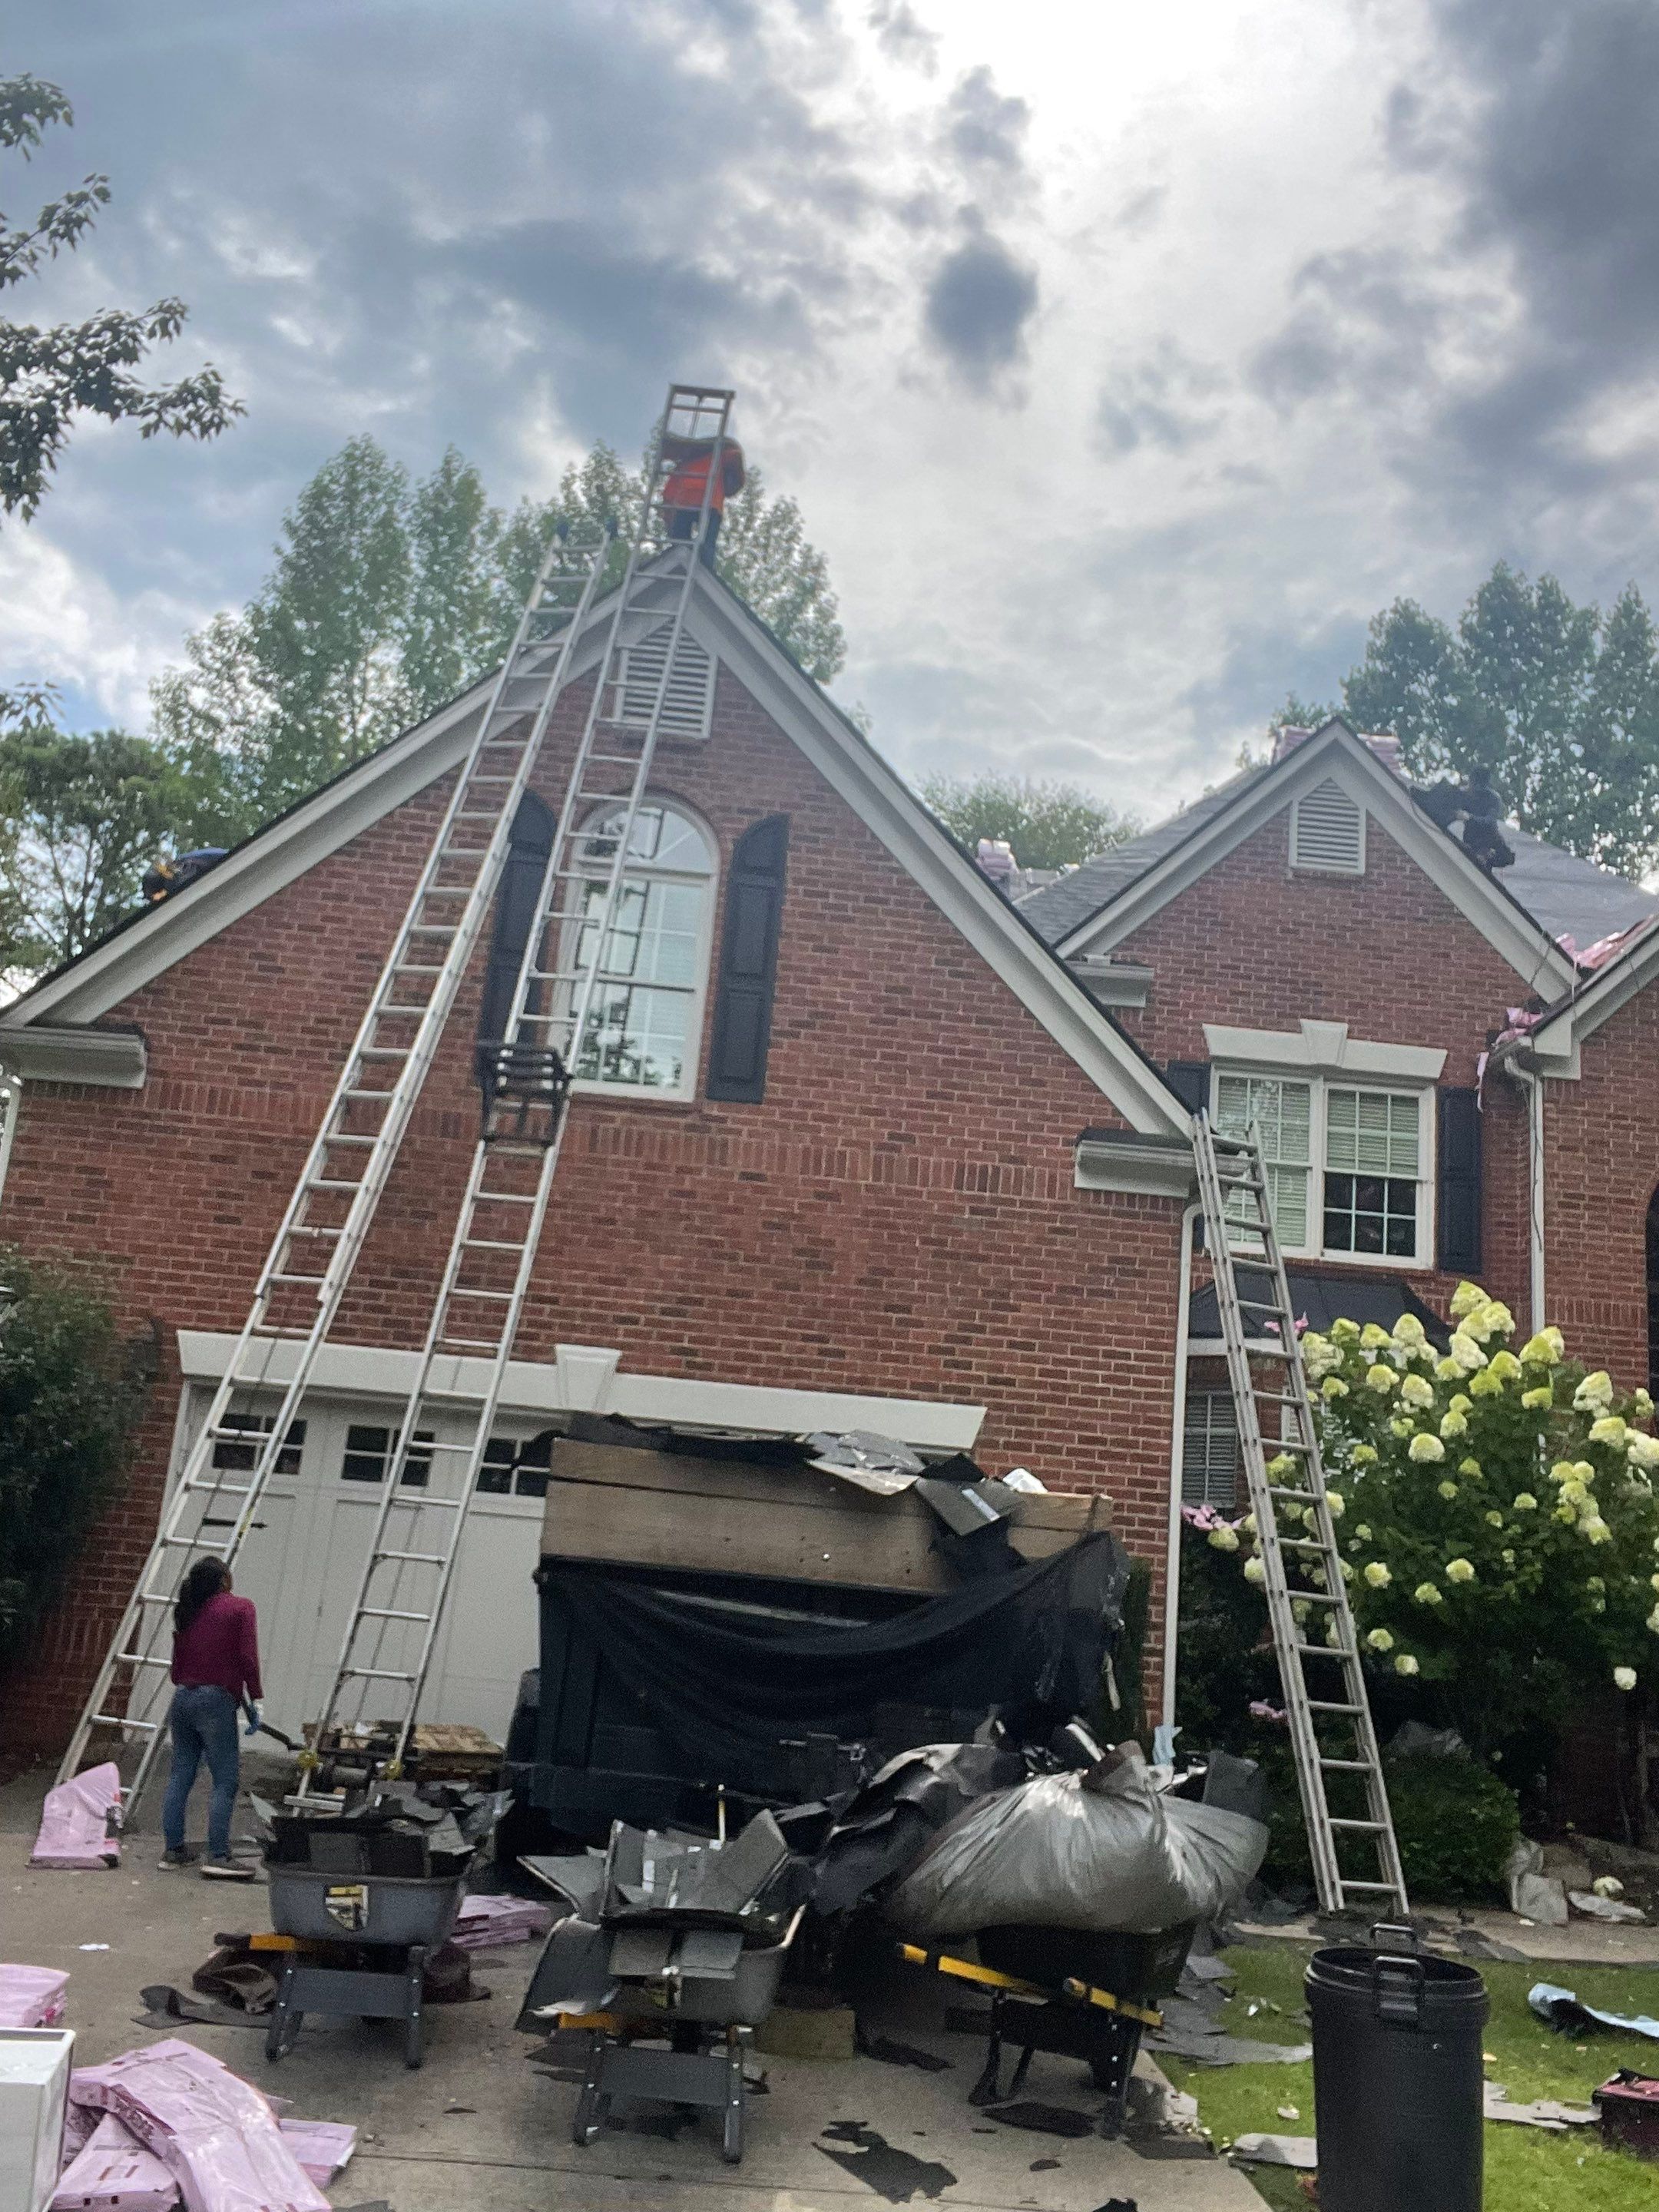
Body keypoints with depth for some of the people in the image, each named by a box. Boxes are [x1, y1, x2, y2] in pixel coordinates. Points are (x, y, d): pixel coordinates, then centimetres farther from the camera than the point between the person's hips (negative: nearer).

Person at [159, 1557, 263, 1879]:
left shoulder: (187, 1613, 18)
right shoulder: (240, 1608, 0)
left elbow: (177, 1662, 18)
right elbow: (248, 1658, -8)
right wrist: (255, 1699, -4)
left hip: (182, 1696, 7)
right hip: (216, 1699, -7)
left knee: (180, 1776, 12)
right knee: (226, 1780, -5)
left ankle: (173, 1849, 16)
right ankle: (218, 1857, -9)